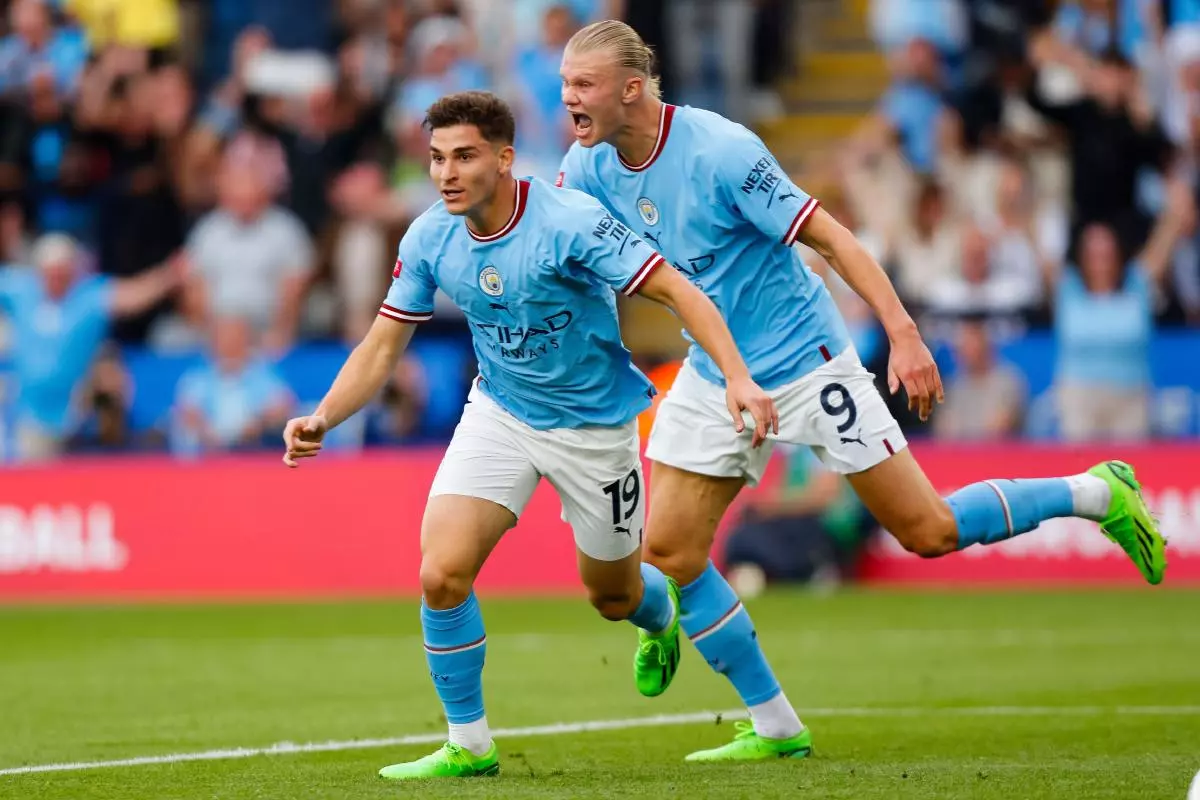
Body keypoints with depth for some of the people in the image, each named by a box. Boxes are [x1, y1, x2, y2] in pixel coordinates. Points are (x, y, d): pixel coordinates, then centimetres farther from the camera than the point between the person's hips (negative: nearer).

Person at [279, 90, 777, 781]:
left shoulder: (570, 222, -26)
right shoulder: (429, 240, -10)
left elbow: (677, 291, -24)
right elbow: (382, 347, -1)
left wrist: (738, 378, -36)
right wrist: (323, 419, -18)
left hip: (595, 423, -3)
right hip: (499, 413, 3)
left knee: (613, 596, 13)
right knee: (442, 573, -17)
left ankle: (662, 613, 54)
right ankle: (469, 746, 1)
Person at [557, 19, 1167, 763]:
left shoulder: (719, 150, -24)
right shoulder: (590, 166, -5)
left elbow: (828, 235, -21)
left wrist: (904, 334, -27)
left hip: (803, 361, -6)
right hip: (713, 377, 6)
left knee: (929, 532, -3)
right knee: (669, 553, -3)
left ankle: (1101, 492, 19)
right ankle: (775, 728, 10)